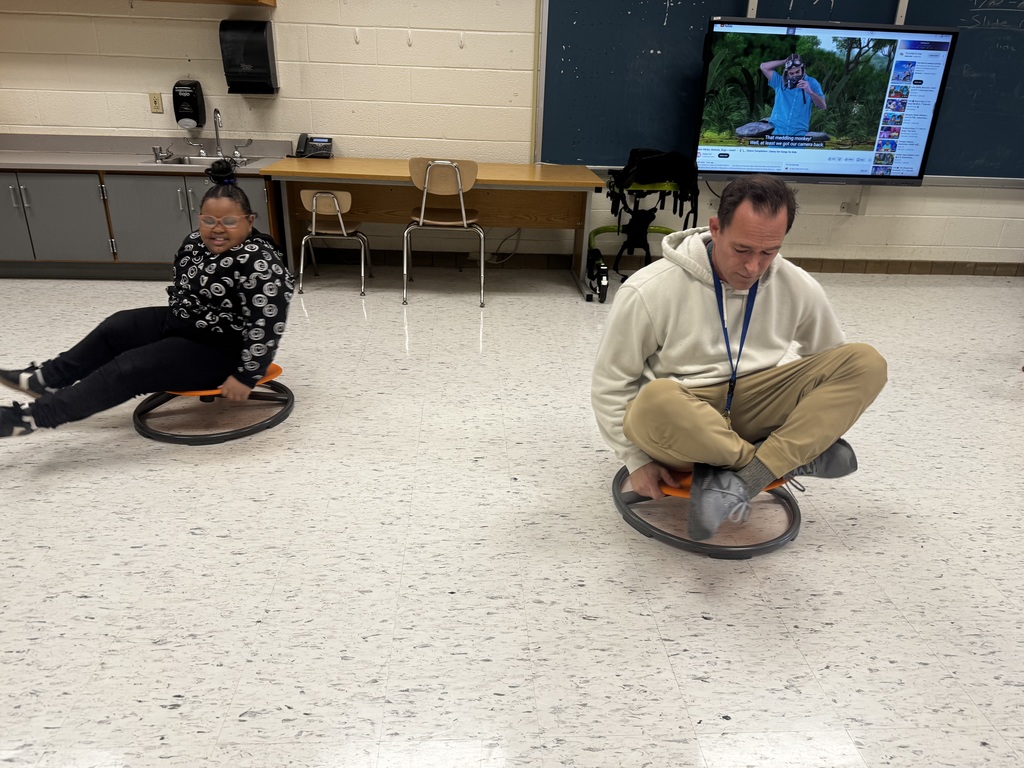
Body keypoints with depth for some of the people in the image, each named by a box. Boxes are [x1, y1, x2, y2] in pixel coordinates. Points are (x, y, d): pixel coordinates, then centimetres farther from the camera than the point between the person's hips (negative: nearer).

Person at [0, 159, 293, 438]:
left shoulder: (260, 263, -30)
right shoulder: (196, 243, -1)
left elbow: (268, 326, -32)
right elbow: (180, 288, 16)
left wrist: (246, 377, -28)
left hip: (219, 351, -9)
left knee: (129, 369, -12)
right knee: (116, 327, 17)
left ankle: (35, 416, 1)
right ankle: (47, 379, 34)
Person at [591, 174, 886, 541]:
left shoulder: (799, 288, -3)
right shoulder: (649, 290, -16)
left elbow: (831, 367, 14)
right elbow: (611, 382, -7)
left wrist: (820, 428, 6)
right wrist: (638, 460, -9)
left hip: (751, 412, 4)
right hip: (682, 420, -4)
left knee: (865, 362, -15)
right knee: (655, 402, -40)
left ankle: (737, 480, -26)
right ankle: (793, 457, -17)